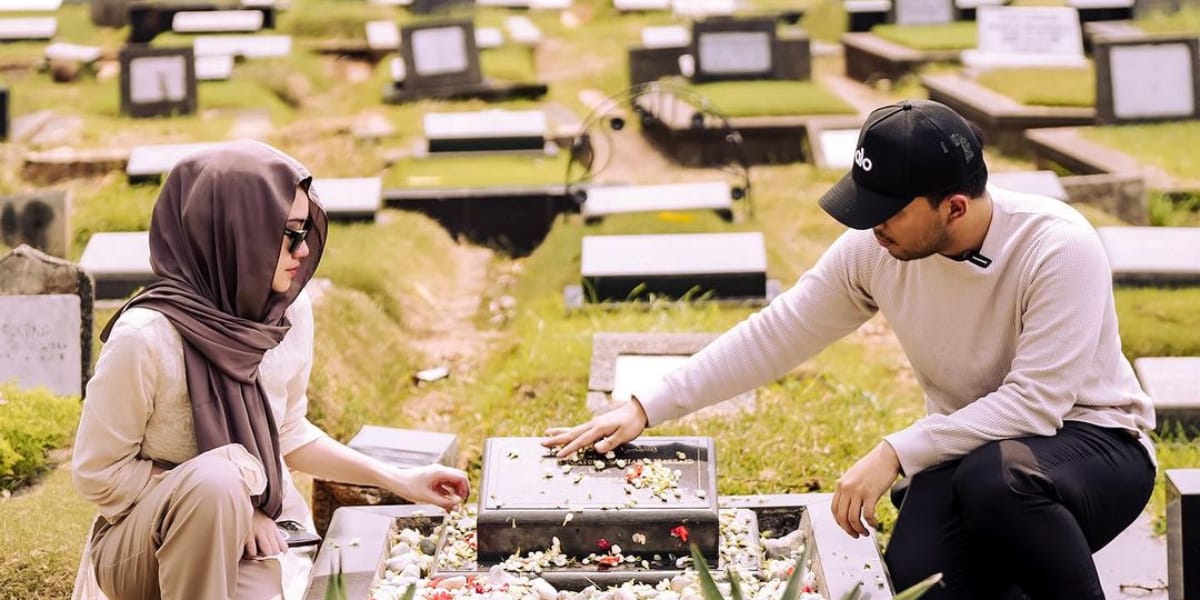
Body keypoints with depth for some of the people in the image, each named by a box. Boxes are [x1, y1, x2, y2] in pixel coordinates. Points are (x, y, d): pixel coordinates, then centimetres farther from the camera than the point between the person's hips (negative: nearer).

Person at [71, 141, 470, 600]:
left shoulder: (289, 310, -7)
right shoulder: (147, 336, -24)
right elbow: (97, 474, -14)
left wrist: (398, 481, 3)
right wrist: (227, 501, -17)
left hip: (261, 527, 5)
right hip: (148, 543, -5)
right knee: (215, 480, -35)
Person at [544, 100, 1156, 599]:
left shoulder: (1059, 249, -26)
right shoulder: (873, 249, -11)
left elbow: (1034, 402, -29)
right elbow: (773, 335, -4)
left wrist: (895, 454, -31)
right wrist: (645, 408, -7)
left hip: (1094, 440, -4)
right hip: (968, 446, 4)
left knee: (995, 475, -38)